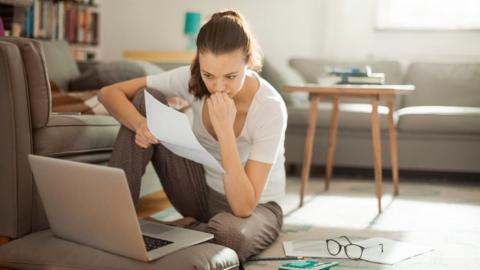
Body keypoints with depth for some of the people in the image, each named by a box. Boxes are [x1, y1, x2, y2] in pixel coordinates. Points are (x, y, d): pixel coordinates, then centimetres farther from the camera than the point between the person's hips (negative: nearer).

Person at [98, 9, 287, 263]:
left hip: (255, 208, -4)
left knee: (231, 233, -43)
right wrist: (140, 124, -34)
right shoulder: (191, 79, -16)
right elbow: (109, 92, -13)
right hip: (202, 192, 4)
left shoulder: (270, 107, -29)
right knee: (145, 99, -15)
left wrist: (225, 130, -39)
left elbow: (243, 207, -32)